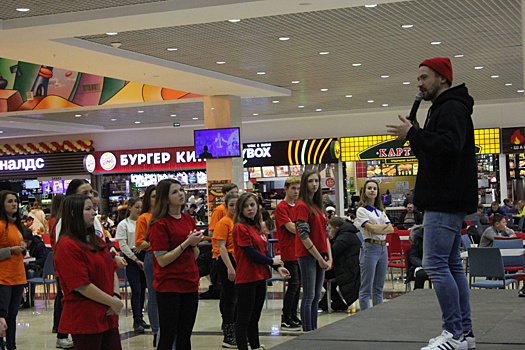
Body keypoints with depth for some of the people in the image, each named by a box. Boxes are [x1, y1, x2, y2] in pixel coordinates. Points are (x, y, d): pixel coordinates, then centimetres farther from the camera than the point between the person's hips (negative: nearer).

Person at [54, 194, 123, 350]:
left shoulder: (97, 240, 15)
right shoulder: (67, 246, -14)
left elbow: (112, 270, 17)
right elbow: (82, 286, -18)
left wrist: (116, 295, -1)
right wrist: (113, 302, -13)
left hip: (108, 316, 8)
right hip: (84, 319, -8)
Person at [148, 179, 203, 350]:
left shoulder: (189, 220, 11)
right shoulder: (159, 224, -10)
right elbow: (162, 260, -15)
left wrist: (194, 244, -5)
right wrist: (186, 242, -17)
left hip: (190, 284, 7)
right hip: (168, 286, -6)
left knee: (185, 336, 10)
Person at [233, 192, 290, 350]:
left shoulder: (257, 227, 13)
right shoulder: (240, 227, -12)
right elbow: (251, 253, -16)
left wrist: (278, 267, 3)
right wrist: (271, 261, -4)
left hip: (260, 277, 8)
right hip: (246, 278, -8)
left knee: (254, 317, 17)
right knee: (243, 319, -2)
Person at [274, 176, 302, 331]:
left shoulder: (297, 207, 16)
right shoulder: (281, 207, -9)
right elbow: (290, 227, -15)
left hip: (299, 251, 8)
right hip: (289, 251, -8)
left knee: (297, 284, 10)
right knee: (293, 283, -9)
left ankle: (293, 316, 18)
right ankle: (285, 320, -3)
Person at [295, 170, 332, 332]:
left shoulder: (317, 206, 15)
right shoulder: (302, 206, -10)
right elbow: (304, 236, -15)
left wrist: (329, 257, 5)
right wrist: (320, 259, -14)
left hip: (320, 255, 8)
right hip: (307, 255, -8)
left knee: (317, 296, 10)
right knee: (309, 296, -5)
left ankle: (314, 330, 16)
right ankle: (307, 332, 0)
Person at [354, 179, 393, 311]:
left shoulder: (380, 210, 17)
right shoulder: (362, 210, -3)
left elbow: (391, 229, 6)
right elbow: (372, 229, -15)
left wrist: (377, 229, -10)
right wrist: (384, 225, 2)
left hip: (383, 248, 7)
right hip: (370, 248, -7)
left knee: (379, 287, 10)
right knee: (366, 288, -5)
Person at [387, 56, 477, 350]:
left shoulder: (452, 109, -10)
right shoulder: (443, 109, 23)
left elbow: (449, 145, -27)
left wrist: (414, 134, -20)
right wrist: (417, 137, 8)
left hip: (446, 202, -11)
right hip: (445, 201, 11)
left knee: (435, 263, -12)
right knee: (452, 264, 10)